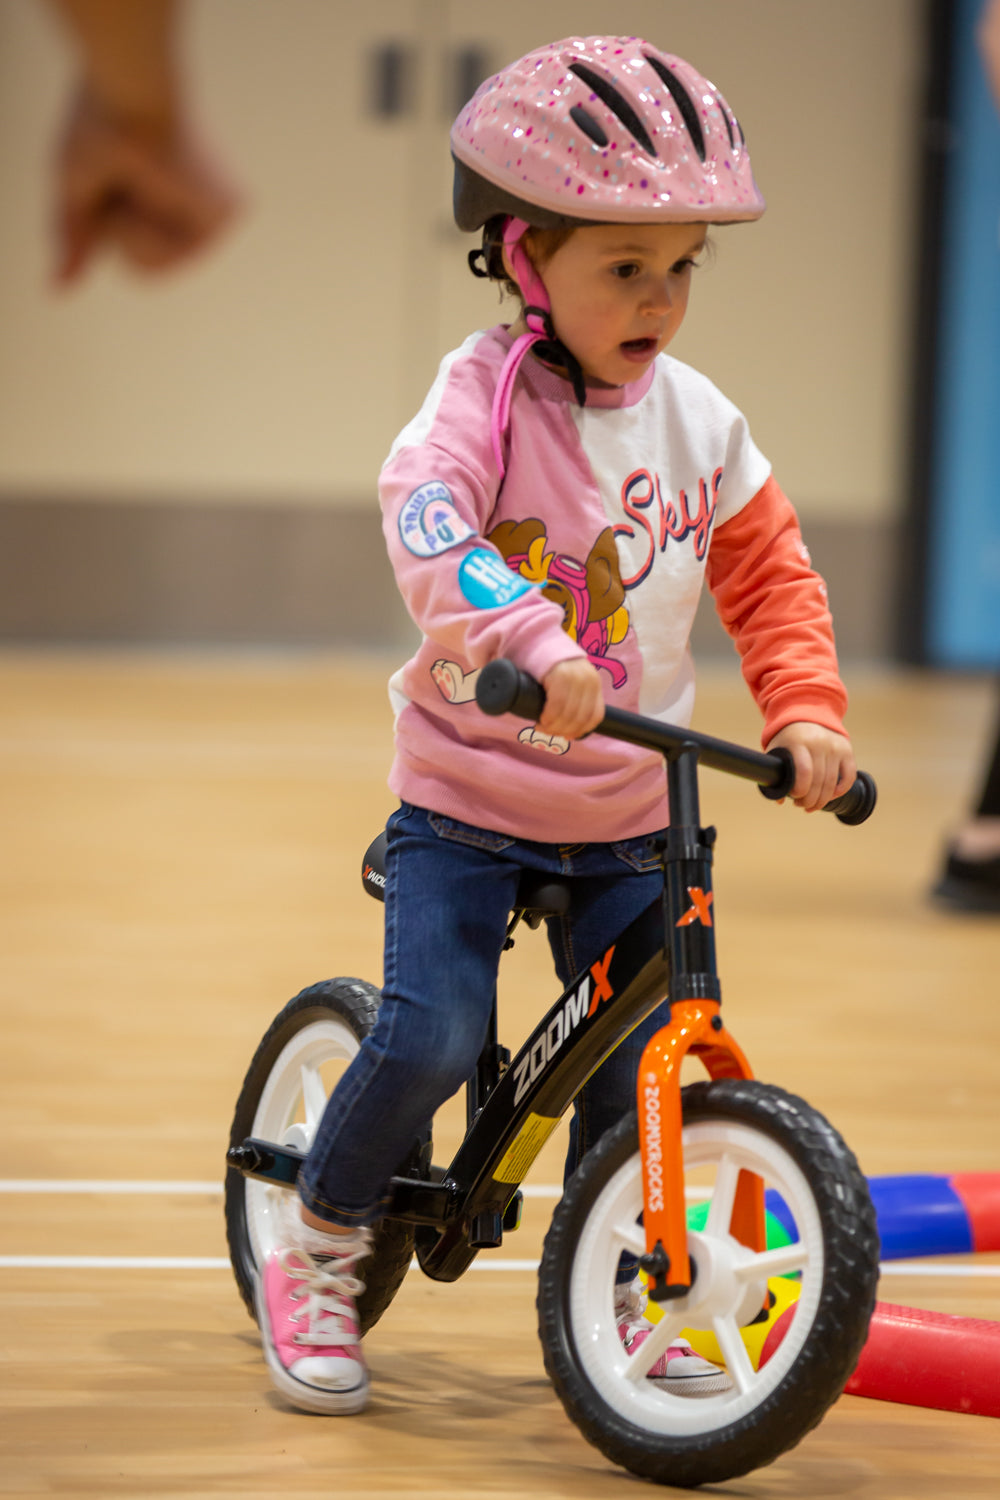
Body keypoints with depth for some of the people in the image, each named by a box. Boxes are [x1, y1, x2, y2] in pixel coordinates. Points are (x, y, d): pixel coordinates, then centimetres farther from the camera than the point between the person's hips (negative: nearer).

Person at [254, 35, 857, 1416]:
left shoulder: (697, 421, 0)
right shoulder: (489, 393, -15)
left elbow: (771, 575, 11)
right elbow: (426, 518, -34)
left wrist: (806, 712, -4)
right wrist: (531, 640, -49)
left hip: (629, 819, 5)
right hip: (468, 801, -5)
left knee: (628, 1065, 7)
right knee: (429, 1039, -16)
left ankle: (606, 1300, 28)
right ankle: (315, 1259, 8)